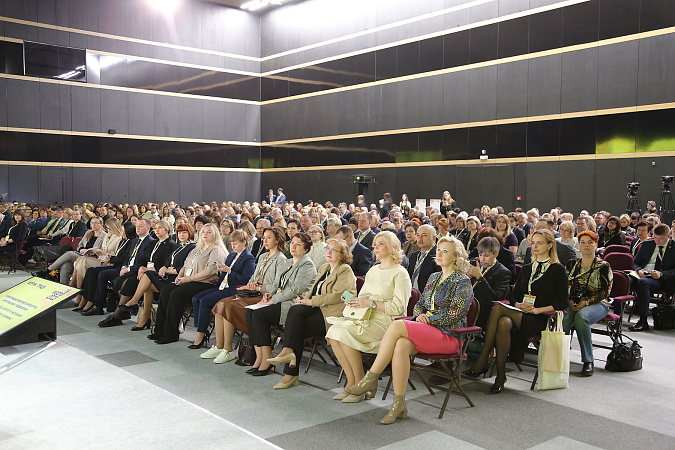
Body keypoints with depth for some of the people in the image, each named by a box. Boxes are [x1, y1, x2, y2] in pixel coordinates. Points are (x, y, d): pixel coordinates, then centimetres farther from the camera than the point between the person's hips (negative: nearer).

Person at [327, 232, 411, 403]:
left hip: (386, 321, -7)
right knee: (333, 331, -17)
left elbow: (399, 307, -14)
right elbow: (362, 295, 24)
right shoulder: (373, 270, 20)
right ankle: (351, 382, -10)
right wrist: (355, 303, 1)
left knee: (344, 333, -27)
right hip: (367, 318, 7)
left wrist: (371, 304, -18)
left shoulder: (400, 273, -5)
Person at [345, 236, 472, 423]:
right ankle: (399, 404, -26)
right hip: (427, 330, 6)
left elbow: (455, 313, -12)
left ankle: (371, 379, -21)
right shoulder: (434, 278, 21)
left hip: (449, 335, -6)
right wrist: (420, 315, -1)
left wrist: (428, 319, -12)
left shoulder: (462, 282, -1)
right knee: (401, 345, -31)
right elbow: (419, 304, 22)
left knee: (397, 325, -28)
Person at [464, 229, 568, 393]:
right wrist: (519, 305, -5)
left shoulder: (558, 270, 5)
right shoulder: (527, 269, 23)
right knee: (503, 323, -33)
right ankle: (500, 375, -30)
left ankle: (482, 362, -24)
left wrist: (538, 309, -14)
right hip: (519, 314, 5)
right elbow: (514, 296, 19)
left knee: (498, 308, -30)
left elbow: (563, 303, -1)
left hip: (540, 319, -4)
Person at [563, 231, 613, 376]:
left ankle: (588, 361, -27)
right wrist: (570, 301, -6)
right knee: (564, 318, -32)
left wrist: (586, 302, -14)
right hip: (574, 303, 3)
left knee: (581, 316, -37)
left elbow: (605, 292, -3)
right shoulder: (572, 265, 16)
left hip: (597, 304, -3)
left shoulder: (603, 266, 4)